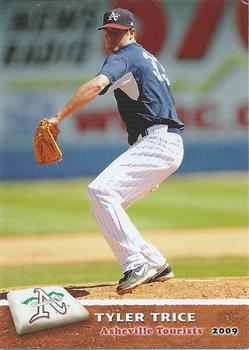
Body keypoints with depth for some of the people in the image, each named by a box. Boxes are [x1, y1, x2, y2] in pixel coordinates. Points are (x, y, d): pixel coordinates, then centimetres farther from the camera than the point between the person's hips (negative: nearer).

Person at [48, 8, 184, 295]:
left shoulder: (123, 57, -4)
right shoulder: (148, 59, 27)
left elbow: (98, 84, -25)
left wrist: (58, 117, -31)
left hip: (157, 141, -10)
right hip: (166, 145, 10)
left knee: (101, 190, -25)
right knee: (105, 208, 12)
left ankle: (136, 264, -30)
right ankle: (156, 266, 14)